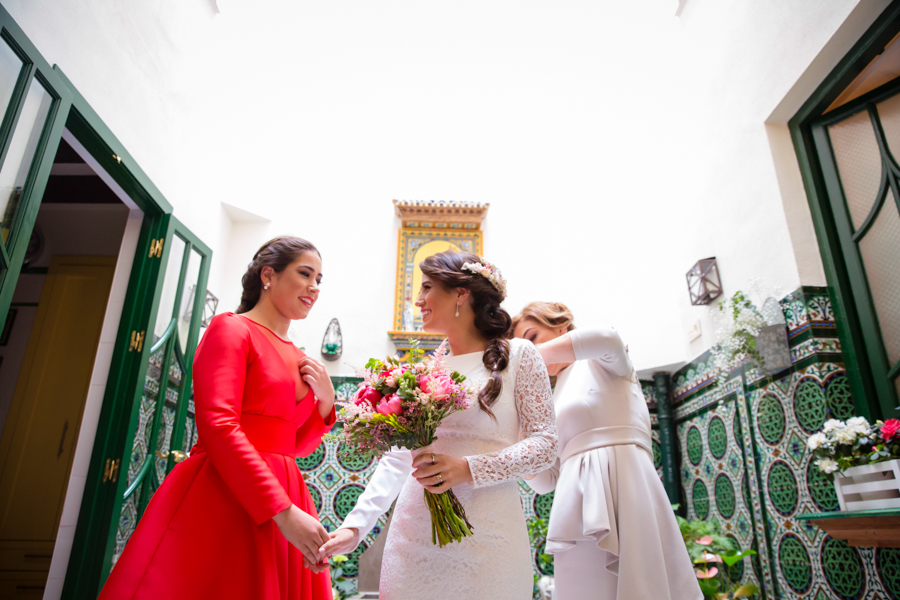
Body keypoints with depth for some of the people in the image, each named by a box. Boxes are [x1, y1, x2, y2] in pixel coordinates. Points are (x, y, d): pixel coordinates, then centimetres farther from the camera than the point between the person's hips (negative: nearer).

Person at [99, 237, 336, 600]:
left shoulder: (297, 359, 15)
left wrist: (325, 402, 1)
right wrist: (284, 512, -22)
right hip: (223, 501, -7)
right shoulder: (231, 329, -5)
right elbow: (218, 427, -17)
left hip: (282, 499, 7)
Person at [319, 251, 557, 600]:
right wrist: (355, 525, -3)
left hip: (486, 536, -3)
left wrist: (469, 469, -18)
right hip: (414, 538, 3)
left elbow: (545, 444, -6)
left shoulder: (517, 355, -2)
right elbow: (397, 459, 8)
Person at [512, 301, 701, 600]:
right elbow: (546, 479, 17)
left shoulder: (599, 362, 7)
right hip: (578, 505, 6)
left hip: (622, 482, -6)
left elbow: (606, 338, -22)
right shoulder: (553, 401, 23)